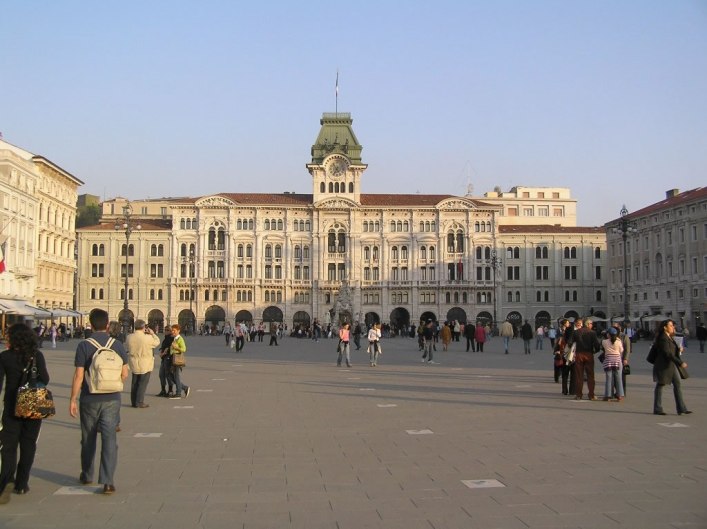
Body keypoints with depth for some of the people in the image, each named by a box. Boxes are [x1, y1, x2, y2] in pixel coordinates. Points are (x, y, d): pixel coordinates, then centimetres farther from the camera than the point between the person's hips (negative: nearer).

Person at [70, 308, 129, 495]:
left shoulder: (84, 346, -9)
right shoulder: (117, 345, -1)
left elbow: (78, 376, -11)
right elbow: (124, 374, 2)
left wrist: (72, 399, -3)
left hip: (90, 399, -1)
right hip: (112, 399, 1)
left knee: (88, 439, 16)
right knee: (109, 439, -1)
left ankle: (87, 475, 32)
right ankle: (107, 481, -10)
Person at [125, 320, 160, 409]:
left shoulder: (129, 337, -4)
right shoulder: (148, 338, -19)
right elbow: (157, 342, -3)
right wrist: (152, 333, 9)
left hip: (134, 364, 5)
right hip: (145, 365, -5)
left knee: (134, 383, 14)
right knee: (143, 383, 1)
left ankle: (134, 402, 19)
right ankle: (139, 402, 0)